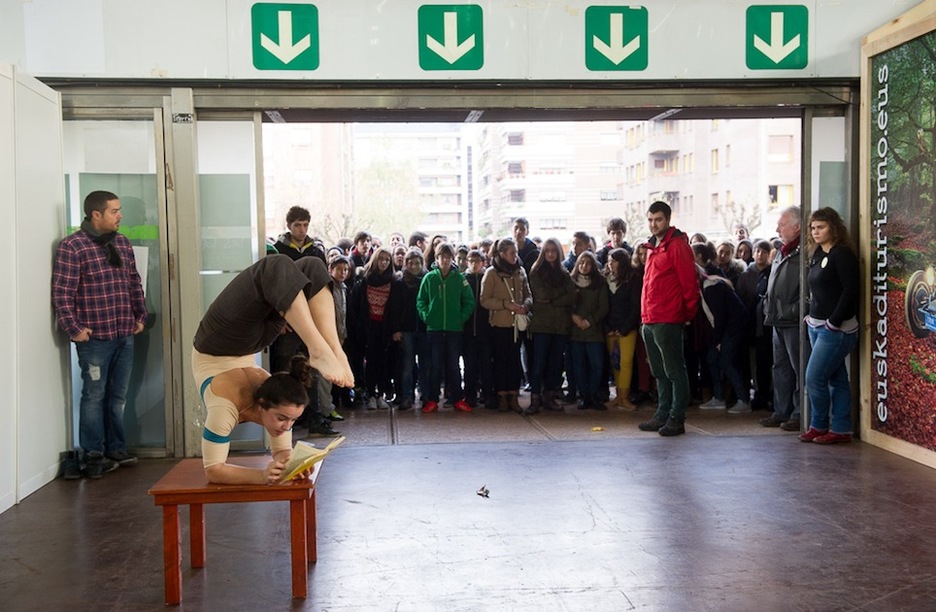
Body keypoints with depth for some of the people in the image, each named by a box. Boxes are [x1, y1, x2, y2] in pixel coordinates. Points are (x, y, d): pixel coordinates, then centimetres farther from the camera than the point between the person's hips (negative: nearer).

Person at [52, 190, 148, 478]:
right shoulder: (72, 246, -10)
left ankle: (116, 449, 25)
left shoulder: (122, 243, 11)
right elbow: (62, 293, -12)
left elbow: (134, 283, 18)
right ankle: (93, 456, 13)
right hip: (94, 337, -6)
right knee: (94, 396, 3)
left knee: (118, 396, 14)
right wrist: (73, 329, -14)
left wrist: (140, 316, 15)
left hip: (125, 335, 6)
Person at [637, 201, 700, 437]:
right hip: (649, 320, 9)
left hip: (668, 321, -9)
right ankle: (662, 415, 22)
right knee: (660, 373, 14)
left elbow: (689, 280, -11)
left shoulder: (677, 245, -8)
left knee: (674, 371, -3)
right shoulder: (652, 246, 18)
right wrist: (645, 316, 17)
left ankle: (676, 419, 1)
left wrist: (688, 313, -7)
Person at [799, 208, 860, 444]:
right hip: (817, 326, 8)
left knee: (815, 378, -7)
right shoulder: (818, 255, 14)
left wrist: (833, 322, -18)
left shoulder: (842, 254, -11)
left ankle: (819, 426, 9)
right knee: (836, 379, 10)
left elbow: (850, 290, -18)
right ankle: (841, 430, 14)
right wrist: (812, 316, 7)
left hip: (835, 329, -8)